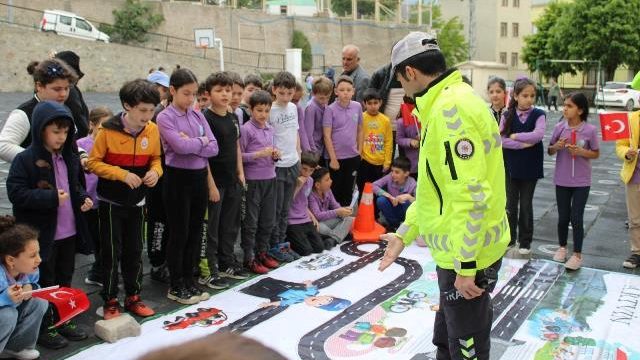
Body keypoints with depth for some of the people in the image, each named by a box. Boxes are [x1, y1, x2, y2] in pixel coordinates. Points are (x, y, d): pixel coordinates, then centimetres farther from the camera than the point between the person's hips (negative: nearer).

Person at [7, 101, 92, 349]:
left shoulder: (69, 157, 7)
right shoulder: (25, 159, -14)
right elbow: (15, 193, -18)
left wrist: (84, 198, 0)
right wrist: (51, 198, -25)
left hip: (69, 232, 6)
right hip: (42, 234, -6)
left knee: (64, 279, 17)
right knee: (44, 282, 6)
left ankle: (63, 321, 32)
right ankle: (43, 329, 21)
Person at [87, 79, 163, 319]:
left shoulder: (153, 130, -5)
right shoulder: (109, 130, -16)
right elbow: (93, 163, -11)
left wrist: (155, 171, -13)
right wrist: (122, 174, -22)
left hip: (136, 201, 4)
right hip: (111, 202, -4)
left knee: (135, 251, 12)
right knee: (111, 252, 4)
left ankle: (133, 297, 27)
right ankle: (110, 301, 18)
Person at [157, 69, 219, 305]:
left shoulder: (198, 115, 8)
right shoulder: (165, 117, -8)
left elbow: (214, 148, 0)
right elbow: (181, 146, -23)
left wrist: (191, 143, -14)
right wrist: (202, 141, -7)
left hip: (199, 177, 6)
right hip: (178, 178, -6)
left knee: (195, 232, 12)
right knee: (179, 234, 3)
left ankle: (189, 281, 25)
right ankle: (176, 286, 16)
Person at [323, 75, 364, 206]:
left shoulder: (357, 107, 0)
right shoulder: (330, 109, -12)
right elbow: (327, 136, -12)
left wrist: (359, 151, 8)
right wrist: (333, 158, -13)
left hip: (353, 156, 4)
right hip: (335, 157, -4)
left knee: (348, 191, 14)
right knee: (335, 191, 8)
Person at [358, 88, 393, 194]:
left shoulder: (386, 120, 1)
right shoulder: (361, 118, -6)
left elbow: (388, 143, 4)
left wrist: (387, 162, 3)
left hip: (380, 162, 2)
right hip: (364, 161, -2)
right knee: (363, 190, 6)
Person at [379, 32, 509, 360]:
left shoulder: (451, 108, -22)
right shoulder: (444, 105, 11)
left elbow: (471, 195, -26)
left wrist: (465, 267, -21)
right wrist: (404, 234, 16)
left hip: (467, 255, -10)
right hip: (457, 250, 10)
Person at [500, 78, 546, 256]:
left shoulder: (538, 114, -4)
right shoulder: (507, 115, -1)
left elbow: (538, 135, -21)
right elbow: (501, 140, -12)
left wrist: (515, 136, -15)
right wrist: (524, 143, -19)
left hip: (530, 167, -1)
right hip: (511, 166, 1)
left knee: (526, 205, 7)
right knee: (511, 204, 9)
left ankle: (525, 243, 19)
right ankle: (509, 239, 22)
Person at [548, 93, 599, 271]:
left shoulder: (590, 130, -9)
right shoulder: (559, 127, -3)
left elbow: (596, 154, 1)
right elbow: (550, 151, 7)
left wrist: (581, 152, -17)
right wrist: (557, 146, -15)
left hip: (581, 182, -2)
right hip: (562, 180, 2)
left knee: (576, 218, 0)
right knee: (563, 217, 13)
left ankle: (577, 255, 12)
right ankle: (562, 247, 32)